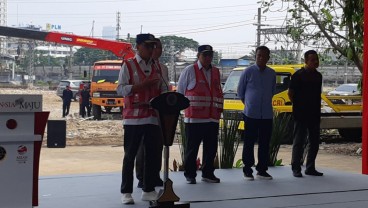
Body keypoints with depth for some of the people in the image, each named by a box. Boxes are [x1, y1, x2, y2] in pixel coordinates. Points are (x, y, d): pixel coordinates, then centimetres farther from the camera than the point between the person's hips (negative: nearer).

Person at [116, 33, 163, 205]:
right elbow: (121, 89, -9)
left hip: (154, 117, 5)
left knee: (152, 154, 7)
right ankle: (126, 192, 7)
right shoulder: (128, 65, 0)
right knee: (130, 155, 1)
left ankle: (149, 190, 17)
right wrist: (143, 84, -19)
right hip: (133, 118, -4)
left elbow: (163, 91, 17)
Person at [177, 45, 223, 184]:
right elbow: (180, 91, 1)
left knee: (211, 148, 8)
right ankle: (190, 175, 10)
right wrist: (186, 105, -1)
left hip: (213, 118, 5)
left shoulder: (216, 72, 15)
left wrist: (219, 108, 12)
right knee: (192, 148, 1)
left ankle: (208, 174, 19)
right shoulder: (189, 71, -1)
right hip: (194, 118, -5)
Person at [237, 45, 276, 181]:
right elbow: (240, 92, 6)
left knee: (265, 144, 7)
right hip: (251, 114, -3)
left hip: (267, 115, 3)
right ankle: (247, 170, 8)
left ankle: (262, 170, 16)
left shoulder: (272, 74, 6)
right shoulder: (248, 72, -4)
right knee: (249, 143, 1)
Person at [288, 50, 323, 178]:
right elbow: (290, 93, -5)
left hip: (314, 114, 7)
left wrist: (317, 109, 13)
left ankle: (310, 168, 18)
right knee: (299, 142, -3)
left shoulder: (318, 76, 11)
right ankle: (296, 169, 3)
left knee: (314, 142, 9)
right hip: (301, 115, -6)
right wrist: (298, 105, -2)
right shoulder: (298, 75, -8)